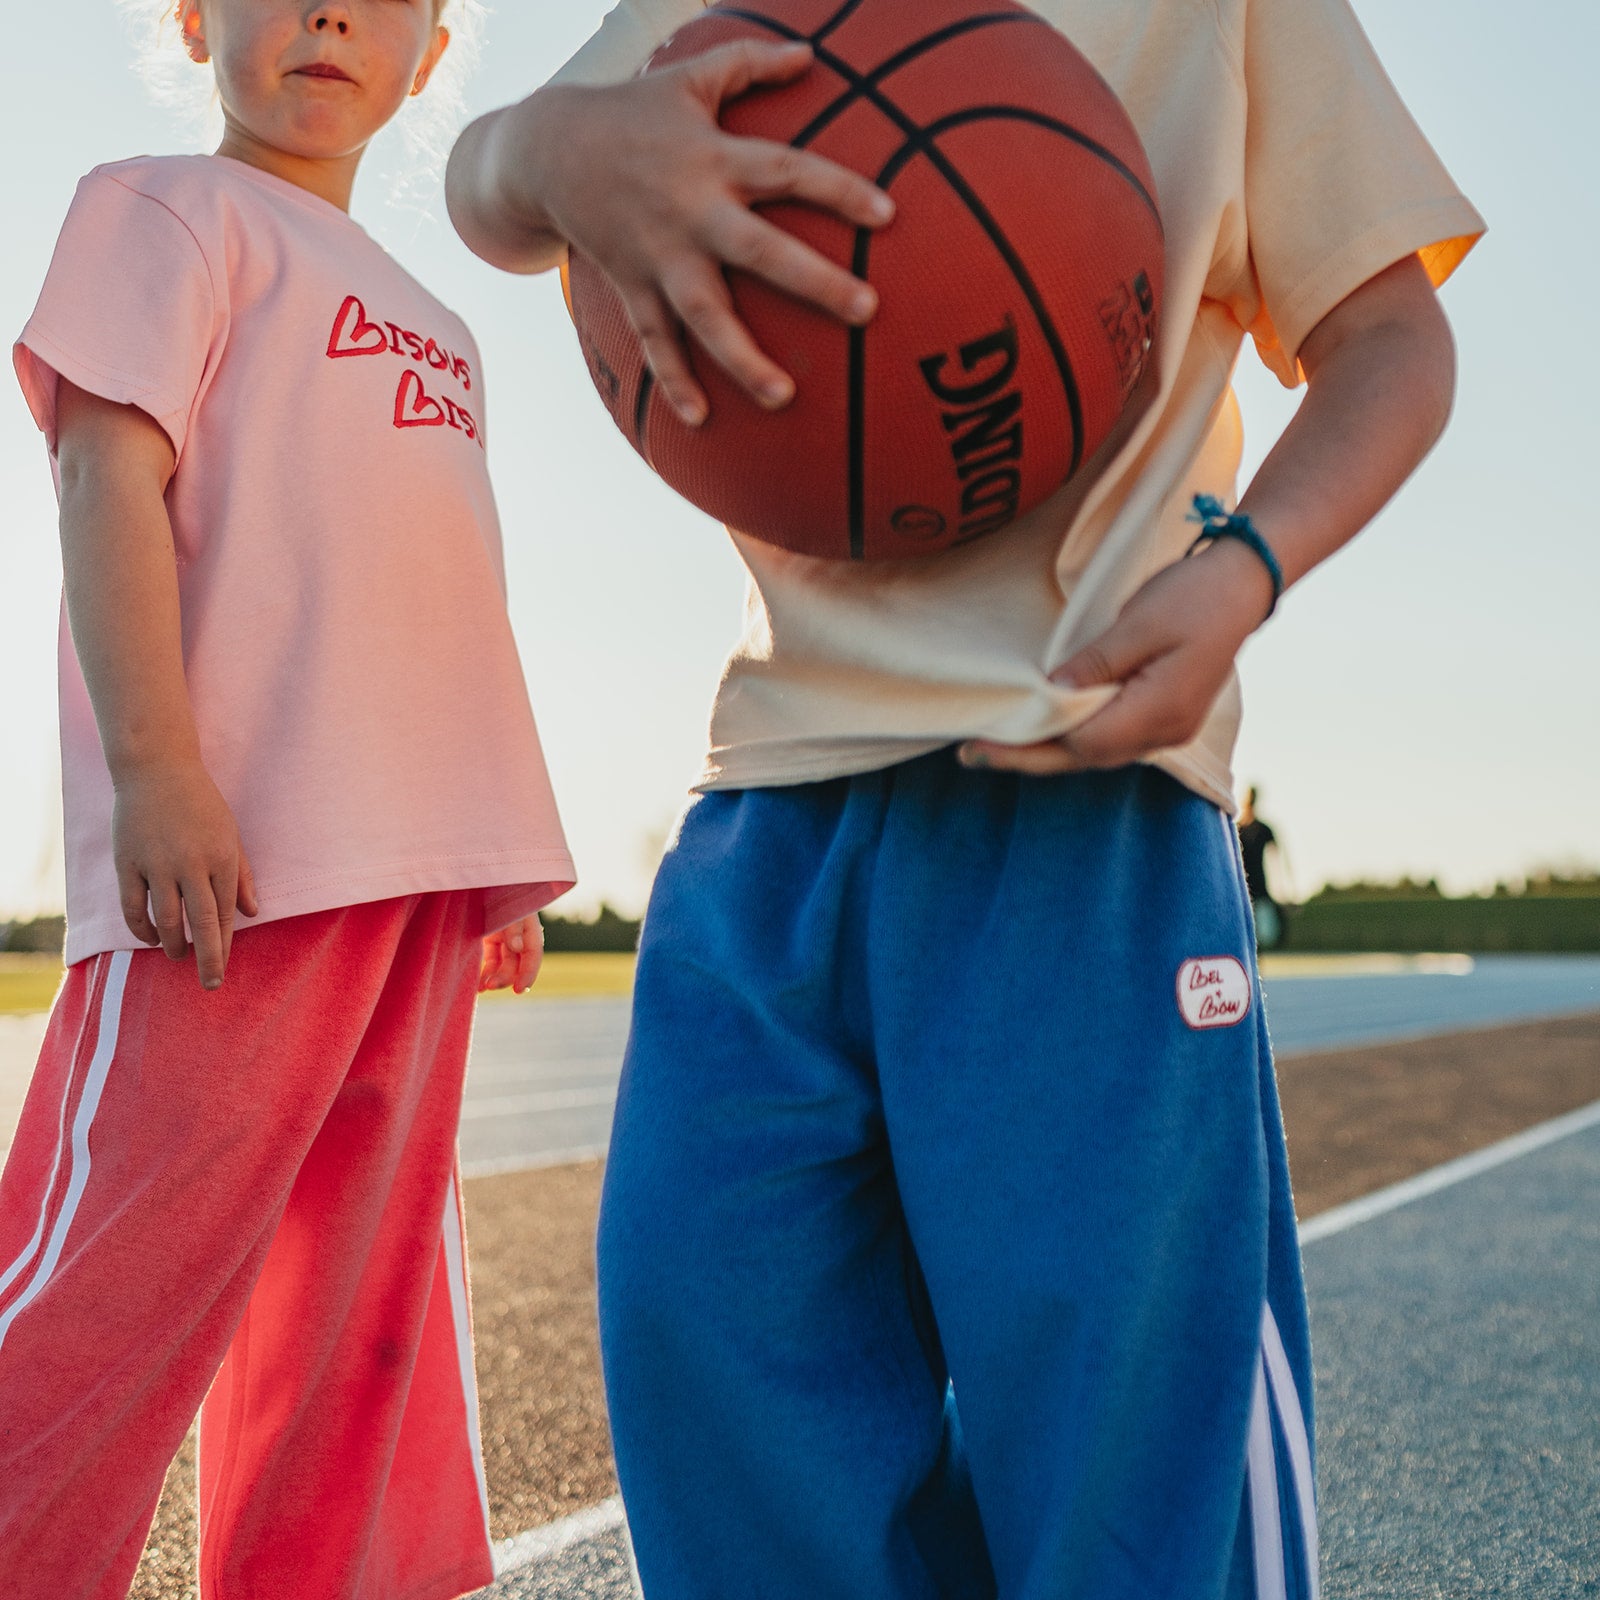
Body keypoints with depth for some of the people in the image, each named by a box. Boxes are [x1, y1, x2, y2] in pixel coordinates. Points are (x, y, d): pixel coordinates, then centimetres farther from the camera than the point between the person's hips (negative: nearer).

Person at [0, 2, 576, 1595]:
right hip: (234, 849, -7)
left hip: (423, 858, 8)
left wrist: (503, 871, 20)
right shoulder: (166, 208, 6)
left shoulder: (434, 326, 26)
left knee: (365, 1301, 10)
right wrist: (153, 764, -19)